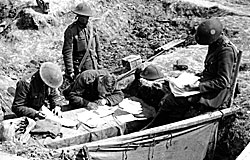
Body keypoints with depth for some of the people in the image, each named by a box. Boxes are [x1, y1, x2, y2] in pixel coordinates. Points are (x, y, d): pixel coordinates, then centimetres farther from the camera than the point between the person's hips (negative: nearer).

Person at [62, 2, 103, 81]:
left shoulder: (92, 28, 6)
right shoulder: (71, 30, -11)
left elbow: (97, 47, 13)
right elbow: (67, 52, -13)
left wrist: (99, 63, 11)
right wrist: (70, 71, -15)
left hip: (93, 65, 5)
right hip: (79, 66, -5)